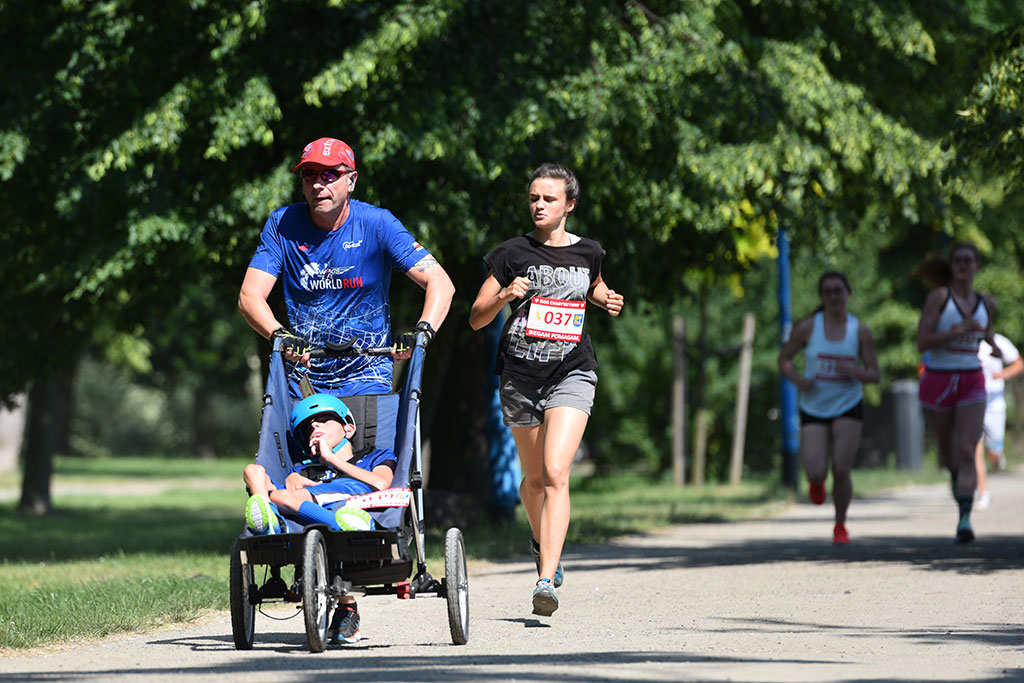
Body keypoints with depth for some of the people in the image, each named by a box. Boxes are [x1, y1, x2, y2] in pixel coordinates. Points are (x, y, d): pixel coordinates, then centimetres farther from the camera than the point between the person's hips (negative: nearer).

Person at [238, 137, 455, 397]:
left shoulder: (377, 224, -7)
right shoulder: (281, 225, -1)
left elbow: (440, 283, -11)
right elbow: (250, 295, -7)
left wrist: (423, 330, -31)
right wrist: (280, 335, -28)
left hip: (365, 375, -2)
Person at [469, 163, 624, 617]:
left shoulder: (587, 253, 6)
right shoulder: (513, 253, 0)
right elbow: (476, 319, 0)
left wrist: (608, 301, 7)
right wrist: (504, 296, -19)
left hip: (571, 374, -1)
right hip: (520, 376, 1)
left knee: (555, 474, -18)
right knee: (534, 479, 14)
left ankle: (547, 581, -24)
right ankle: (541, 539, 47)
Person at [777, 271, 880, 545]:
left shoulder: (860, 331, -1)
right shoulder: (807, 328, -2)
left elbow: (875, 374, 2)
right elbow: (784, 359, 8)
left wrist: (856, 372, -20)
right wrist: (797, 379, -12)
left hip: (848, 407, 0)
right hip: (814, 408, 0)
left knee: (841, 470, -11)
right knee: (816, 474, -10)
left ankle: (840, 525, 11)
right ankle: (817, 482, 30)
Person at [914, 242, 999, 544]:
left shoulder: (986, 303, 6)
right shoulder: (939, 297, -6)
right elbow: (923, 340, -14)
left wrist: (993, 346, 8)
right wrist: (959, 331, -23)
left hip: (971, 383, 1)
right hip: (938, 381, -1)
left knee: (966, 452, -14)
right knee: (948, 452, 14)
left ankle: (965, 519, -22)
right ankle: (958, 481, 49)